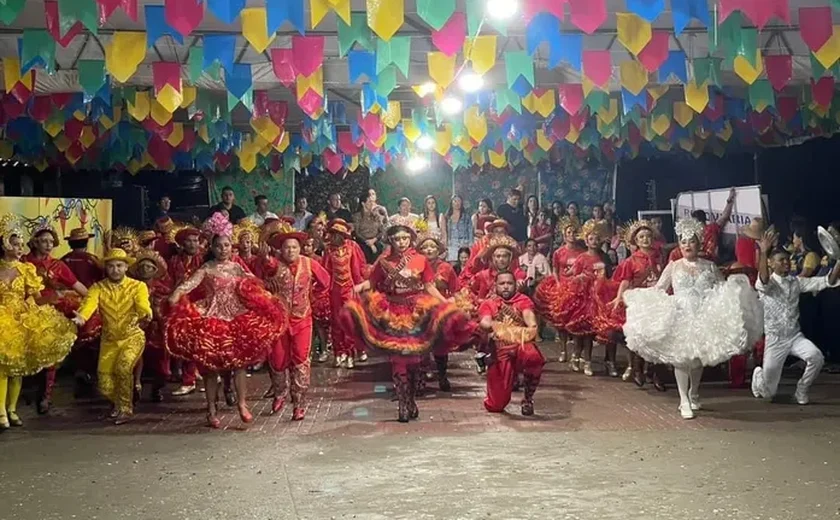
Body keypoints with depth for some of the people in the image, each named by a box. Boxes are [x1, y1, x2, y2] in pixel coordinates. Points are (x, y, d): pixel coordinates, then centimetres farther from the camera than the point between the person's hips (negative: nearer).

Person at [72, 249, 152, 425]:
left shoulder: (138, 286, -3)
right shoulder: (98, 288, 2)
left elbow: (143, 305, -23)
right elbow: (89, 303, -19)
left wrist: (146, 316, -47)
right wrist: (81, 317, -42)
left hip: (132, 336, -2)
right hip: (109, 339, 3)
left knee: (123, 367, -28)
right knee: (104, 385, -3)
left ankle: (125, 408, -7)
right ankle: (117, 402, 31)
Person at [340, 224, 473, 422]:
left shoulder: (421, 260, 1)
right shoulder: (384, 261, 3)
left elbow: (430, 287, 1)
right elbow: (372, 282, 2)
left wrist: (446, 304, -8)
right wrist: (360, 287, -18)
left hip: (416, 312, 0)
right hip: (392, 313, 0)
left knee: (414, 359, 3)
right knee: (397, 360, -2)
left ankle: (411, 400, 17)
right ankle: (404, 404, 4)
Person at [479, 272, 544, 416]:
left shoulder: (523, 300, 14)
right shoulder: (488, 304, 16)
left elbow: (528, 314, -7)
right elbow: (485, 321, -4)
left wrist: (532, 325, -30)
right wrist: (493, 325, -29)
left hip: (521, 344, -1)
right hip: (500, 351, 1)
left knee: (533, 357, -40)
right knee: (495, 406, -4)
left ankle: (527, 398, -14)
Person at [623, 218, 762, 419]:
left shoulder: (709, 266, 8)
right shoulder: (673, 267, 4)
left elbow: (723, 288, 14)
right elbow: (657, 290, 5)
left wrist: (737, 289, -5)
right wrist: (637, 295, -8)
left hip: (704, 318, 2)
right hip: (680, 318, -1)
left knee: (698, 358, 8)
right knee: (681, 357, -7)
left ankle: (694, 393, 31)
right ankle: (684, 401, -2)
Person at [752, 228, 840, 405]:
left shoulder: (797, 282, 2)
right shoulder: (766, 284, -10)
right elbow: (763, 280, -36)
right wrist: (763, 252, -51)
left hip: (795, 336, 3)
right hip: (775, 339, -3)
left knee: (816, 357, -29)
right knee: (768, 393, 2)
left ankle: (801, 391, 0)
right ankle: (759, 375, 42)